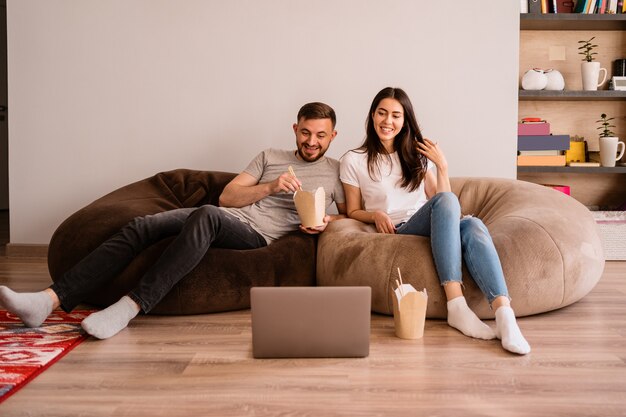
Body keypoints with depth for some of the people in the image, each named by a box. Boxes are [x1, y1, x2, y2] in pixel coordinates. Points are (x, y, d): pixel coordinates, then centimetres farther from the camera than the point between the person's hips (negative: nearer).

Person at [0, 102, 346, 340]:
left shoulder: (335, 171, 18)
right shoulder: (270, 157, 25)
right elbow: (226, 197, 13)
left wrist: (326, 222, -9)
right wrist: (270, 187, -3)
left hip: (256, 233, -5)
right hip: (223, 216, 5)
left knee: (206, 215, -38)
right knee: (142, 226, -19)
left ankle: (132, 304, -41)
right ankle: (51, 299, -28)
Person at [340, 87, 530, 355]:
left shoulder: (417, 156, 21)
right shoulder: (353, 161, 10)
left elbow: (439, 203, 17)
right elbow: (353, 212, 10)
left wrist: (442, 166, 5)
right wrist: (375, 215, -10)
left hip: (433, 231, 4)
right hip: (395, 233, -4)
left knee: (472, 225, -33)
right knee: (446, 201, -34)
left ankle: (504, 315, -51)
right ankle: (456, 306, -45)